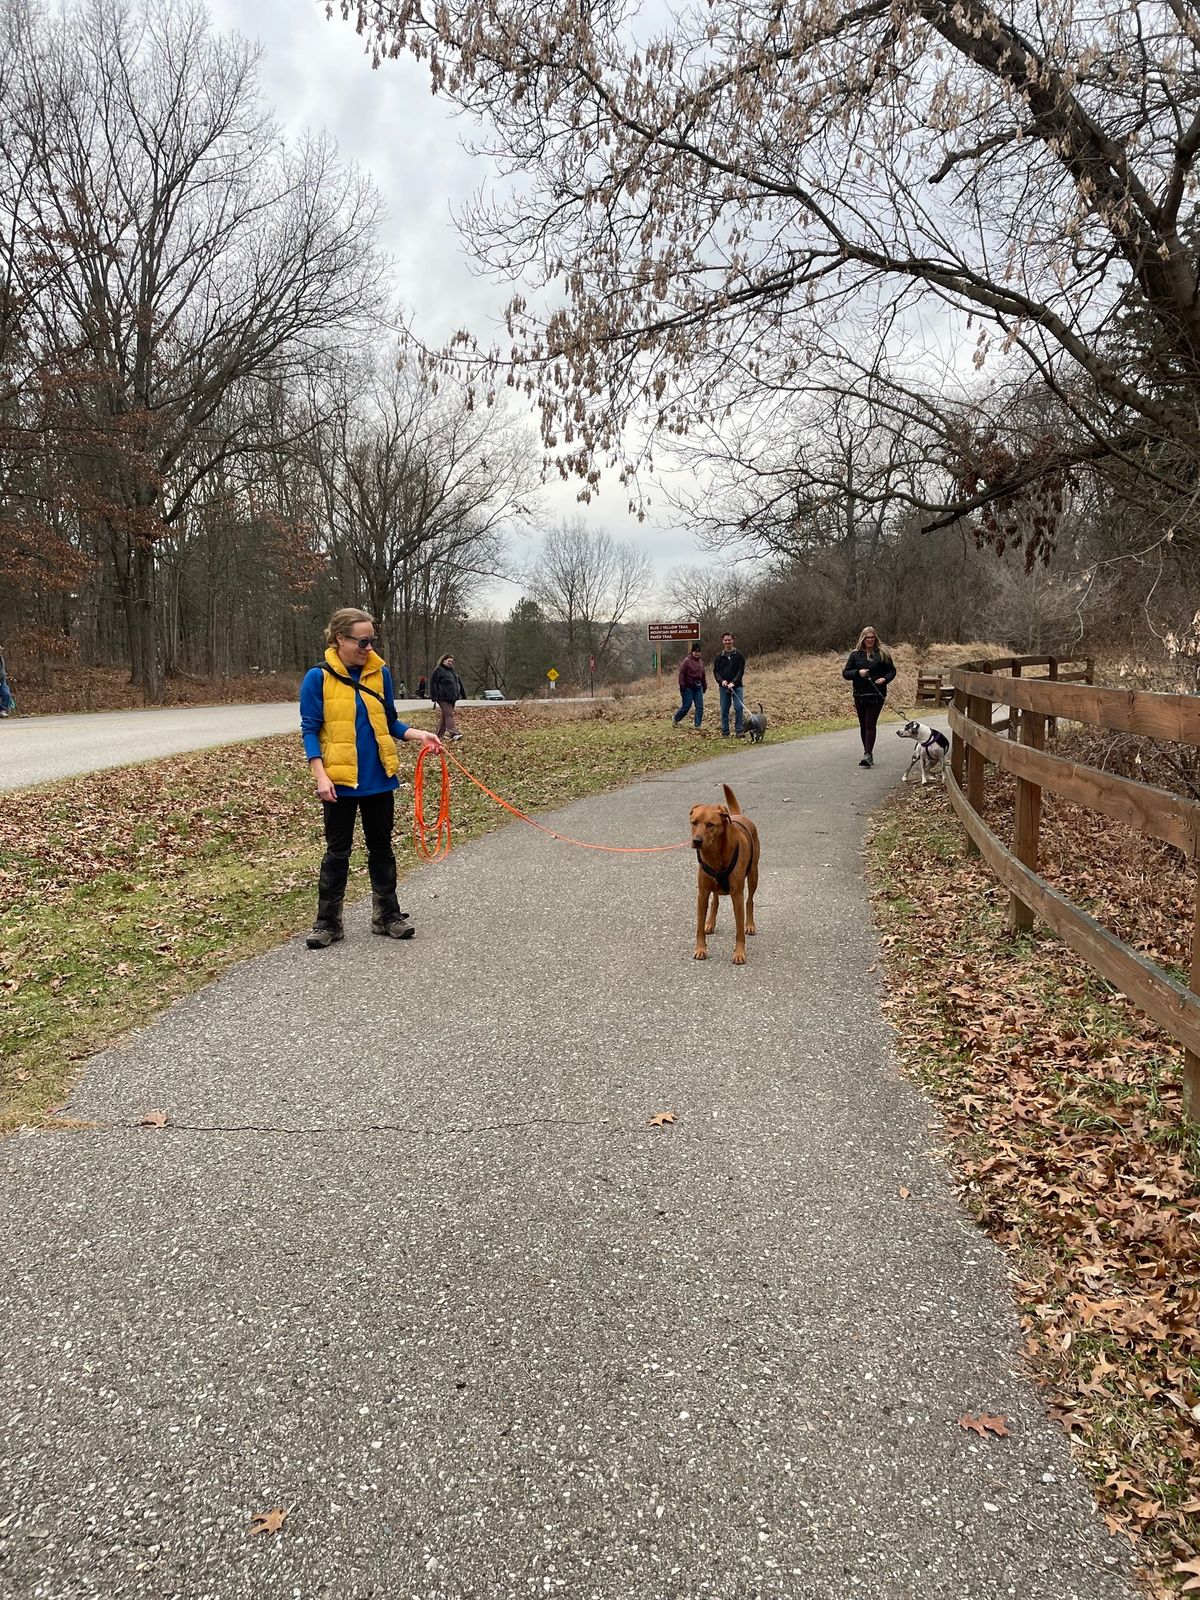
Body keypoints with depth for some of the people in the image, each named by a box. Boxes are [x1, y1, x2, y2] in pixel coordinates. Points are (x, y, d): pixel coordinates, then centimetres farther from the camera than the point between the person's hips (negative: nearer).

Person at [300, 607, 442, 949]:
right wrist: (321, 776, -17)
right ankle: (327, 923, 18)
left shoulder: (380, 673, 2)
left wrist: (418, 735, -7)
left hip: (378, 778, 4)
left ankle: (386, 916, 25)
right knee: (338, 851, 6)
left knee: (381, 846, 12)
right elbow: (310, 730, -8)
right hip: (339, 779, -4)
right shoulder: (318, 677, -9)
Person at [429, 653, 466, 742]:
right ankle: (454, 733, -21)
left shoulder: (452, 671, 21)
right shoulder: (438, 671, -3)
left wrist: (463, 695, 23)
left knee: (444, 716, 10)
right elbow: (433, 684, -9)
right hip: (443, 698, -7)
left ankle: (440, 734, 15)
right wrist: (434, 697, -16)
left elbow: (459, 683, 25)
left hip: (452, 698, 7)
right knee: (449, 714, -14)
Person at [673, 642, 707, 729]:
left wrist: (704, 685, 19)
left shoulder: (701, 661, 11)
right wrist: (682, 686, -17)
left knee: (700, 707, 0)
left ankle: (698, 725, 5)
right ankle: (675, 719, 22)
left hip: (698, 687, 6)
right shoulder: (687, 660, -10)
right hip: (688, 688, -6)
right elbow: (681, 674, -12)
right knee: (686, 706, -1)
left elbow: (703, 674, 20)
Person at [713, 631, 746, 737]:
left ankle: (739, 731, -4)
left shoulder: (739, 655, 2)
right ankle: (725, 732, 9)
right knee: (724, 711, 3)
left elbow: (741, 670, -4)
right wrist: (721, 681, -11)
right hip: (723, 687, 2)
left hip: (736, 686, -2)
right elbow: (715, 671, 7)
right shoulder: (719, 656, 7)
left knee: (739, 708, -9)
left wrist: (733, 682, -16)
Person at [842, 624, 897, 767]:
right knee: (863, 725, 9)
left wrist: (885, 679, -13)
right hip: (860, 695, 3)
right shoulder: (855, 654, 4)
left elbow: (892, 670, 8)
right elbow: (845, 673, 4)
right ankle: (868, 753, 19)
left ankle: (868, 755, -16)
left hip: (877, 695, -3)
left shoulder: (882, 654, 2)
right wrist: (858, 673, -15)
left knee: (870, 724, -11)